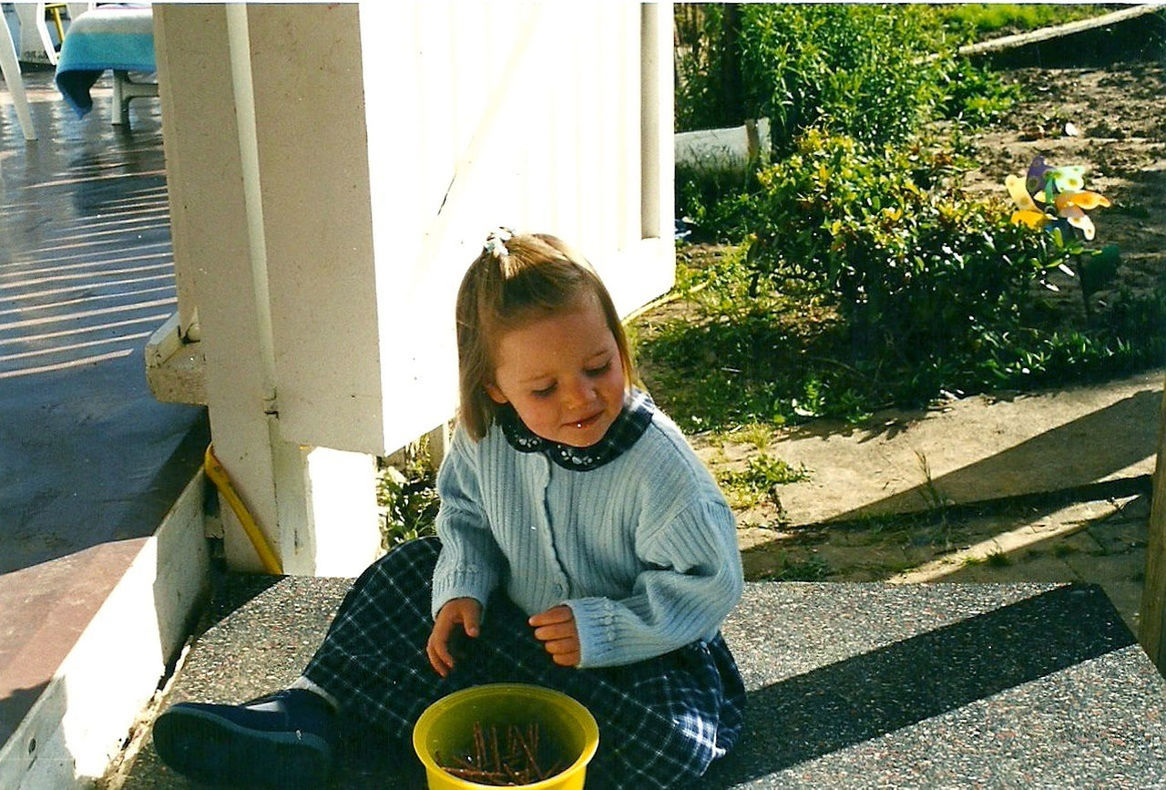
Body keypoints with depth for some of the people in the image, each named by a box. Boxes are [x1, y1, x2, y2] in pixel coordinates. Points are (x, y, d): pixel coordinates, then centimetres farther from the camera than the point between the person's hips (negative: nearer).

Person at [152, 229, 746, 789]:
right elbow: (465, 512, 4)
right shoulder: (484, 434, -15)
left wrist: (601, 629, -28)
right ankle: (311, 704, -1)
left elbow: (709, 582, -22)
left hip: (636, 653, -4)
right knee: (412, 571, 0)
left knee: (673, 736, -32)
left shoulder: (657, 465, -29)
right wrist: (462, 585, -14)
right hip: (513, 621, 5)